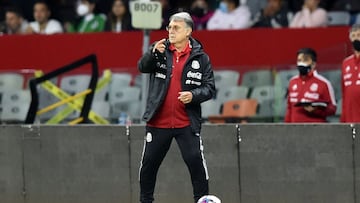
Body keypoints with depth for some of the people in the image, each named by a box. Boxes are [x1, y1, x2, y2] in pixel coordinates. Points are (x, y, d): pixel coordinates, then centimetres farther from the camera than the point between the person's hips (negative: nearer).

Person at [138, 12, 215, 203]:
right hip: (158, 122, 2)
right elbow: (143, 67, -14)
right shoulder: (160, 49, 2)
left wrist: (193, 95, -19)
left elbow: (209, 88, 1)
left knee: (196, 162, -10)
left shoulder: (200, 58, 0)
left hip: (187, 123, -2)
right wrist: (154, 53, -33)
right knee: (148, 163, 8)